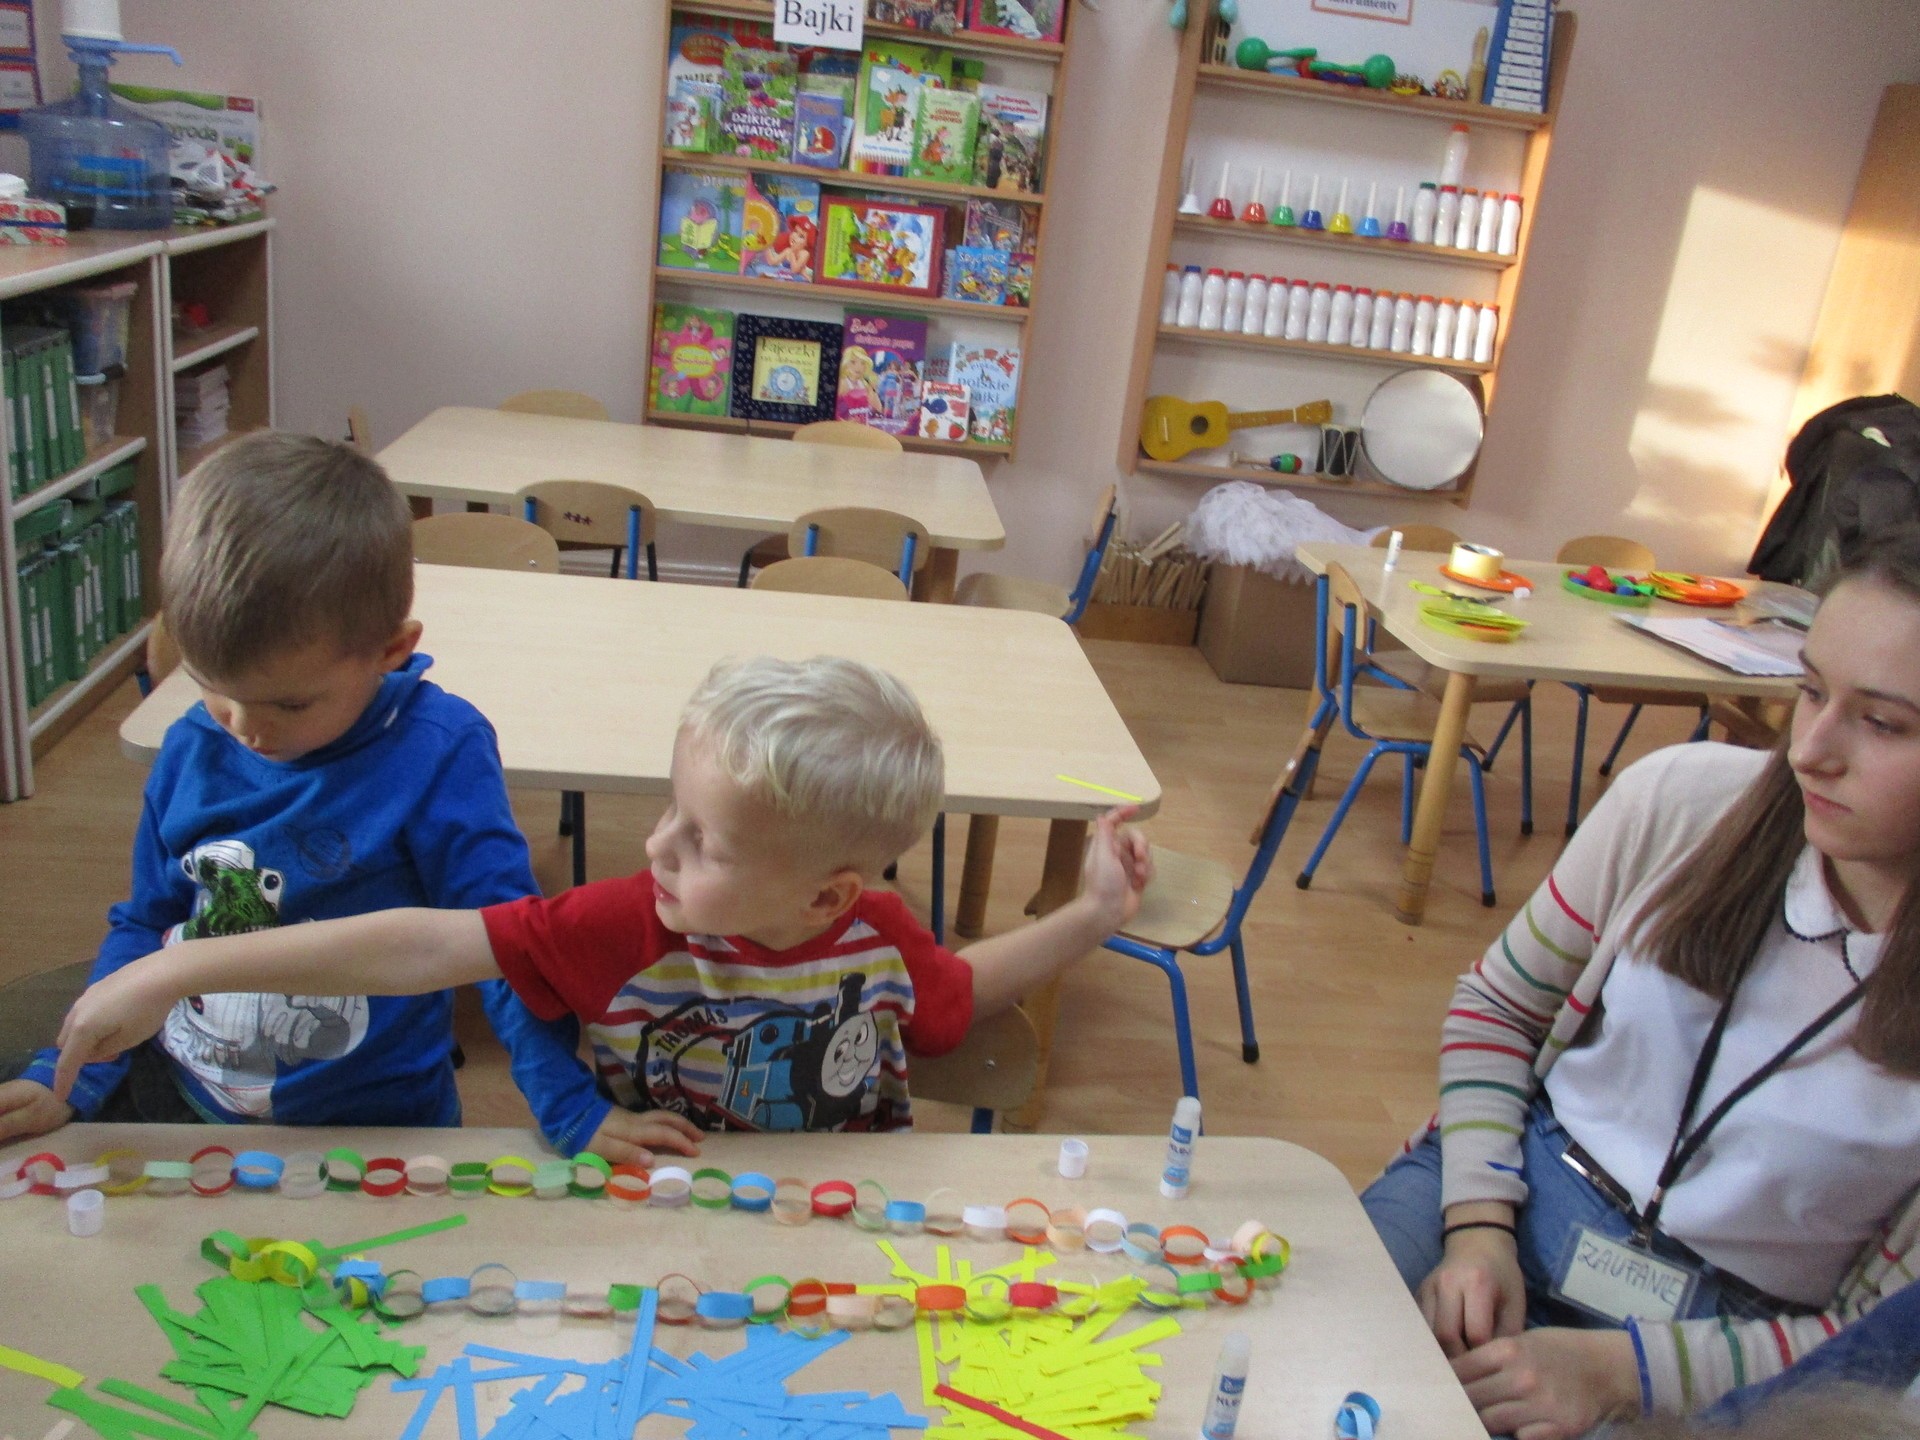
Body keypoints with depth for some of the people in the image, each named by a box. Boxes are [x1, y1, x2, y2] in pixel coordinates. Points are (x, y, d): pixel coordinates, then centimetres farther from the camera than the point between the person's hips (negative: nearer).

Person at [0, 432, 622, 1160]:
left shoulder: (439, 755, -17)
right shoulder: (191, 749, -1)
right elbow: (144, 927, 12)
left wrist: (572, 1111, -18)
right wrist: (67, 1080, 4)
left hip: (362, 1132, -5)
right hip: (172, 1098, 5)